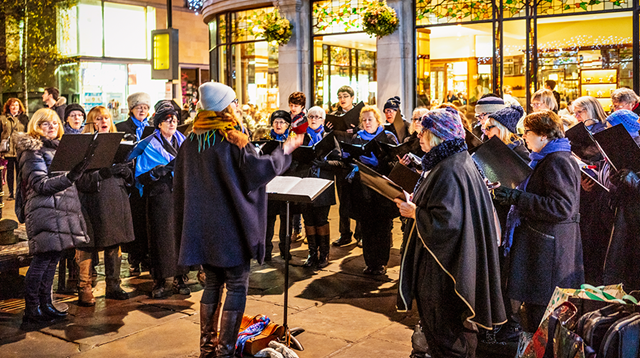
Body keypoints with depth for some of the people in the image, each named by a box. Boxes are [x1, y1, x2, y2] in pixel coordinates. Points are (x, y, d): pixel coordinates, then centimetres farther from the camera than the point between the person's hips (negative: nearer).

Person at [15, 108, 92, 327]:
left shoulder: (58, 147, 21)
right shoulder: (32, 151, -5)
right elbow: (41, 184, -17)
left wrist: (79, 168, 12)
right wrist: (69, 177, -31)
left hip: (62, 210, 8)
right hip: (44, 210, -8)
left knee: (53, 257, 9)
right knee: (42, 259, -10)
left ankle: (45, 305, 17)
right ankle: (31, 311, -5)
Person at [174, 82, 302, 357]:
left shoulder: (191, 142, 7)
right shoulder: (233, 140, -13)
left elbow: (179, 187, 11)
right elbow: (258, 169, -16)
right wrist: (284, 151, 0)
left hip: (201, 226, 7)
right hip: (229, 224, -6)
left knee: (213, 283, 18)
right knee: (237, 285, 3)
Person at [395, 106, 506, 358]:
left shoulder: (449, 172, -23)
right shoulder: (457, 161, 10)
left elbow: (446, 220, -31)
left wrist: (413, 212, -16)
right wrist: (415, 204, 7)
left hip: (444, 269, -10)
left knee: (445, 333, 4)